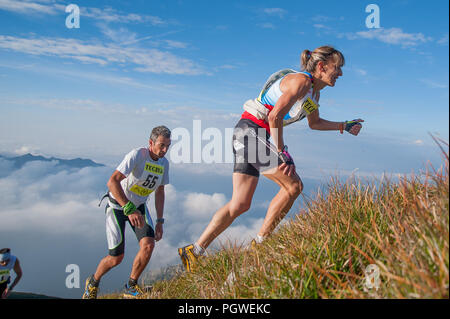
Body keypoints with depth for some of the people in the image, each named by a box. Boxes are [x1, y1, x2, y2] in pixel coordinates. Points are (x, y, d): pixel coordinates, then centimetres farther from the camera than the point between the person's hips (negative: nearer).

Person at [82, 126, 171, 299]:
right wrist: (130, 210, -45)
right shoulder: (137, 155, -27)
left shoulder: (164, 163, -4)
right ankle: (93, 282, 28)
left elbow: (159, 192, 9)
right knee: (116, 258, -5)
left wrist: (160, 222, 4)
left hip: (139, 206, 5)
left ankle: (131, 287, 7)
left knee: (148, 245, -17)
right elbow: (112, 182, -38)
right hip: (117, 205, -5)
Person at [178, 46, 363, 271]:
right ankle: (260, 243, 1)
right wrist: (281, 151, -18)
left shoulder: (314, 91, 17)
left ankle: (194, 252, 9)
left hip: (258, 136, 9)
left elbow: (314, 123, 32)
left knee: (240, 205, 5)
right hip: (250, 129, -9)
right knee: (293, 186, -9)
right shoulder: (301, 81, -14)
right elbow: (275, 116, -23)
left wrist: (344, 126, 26)